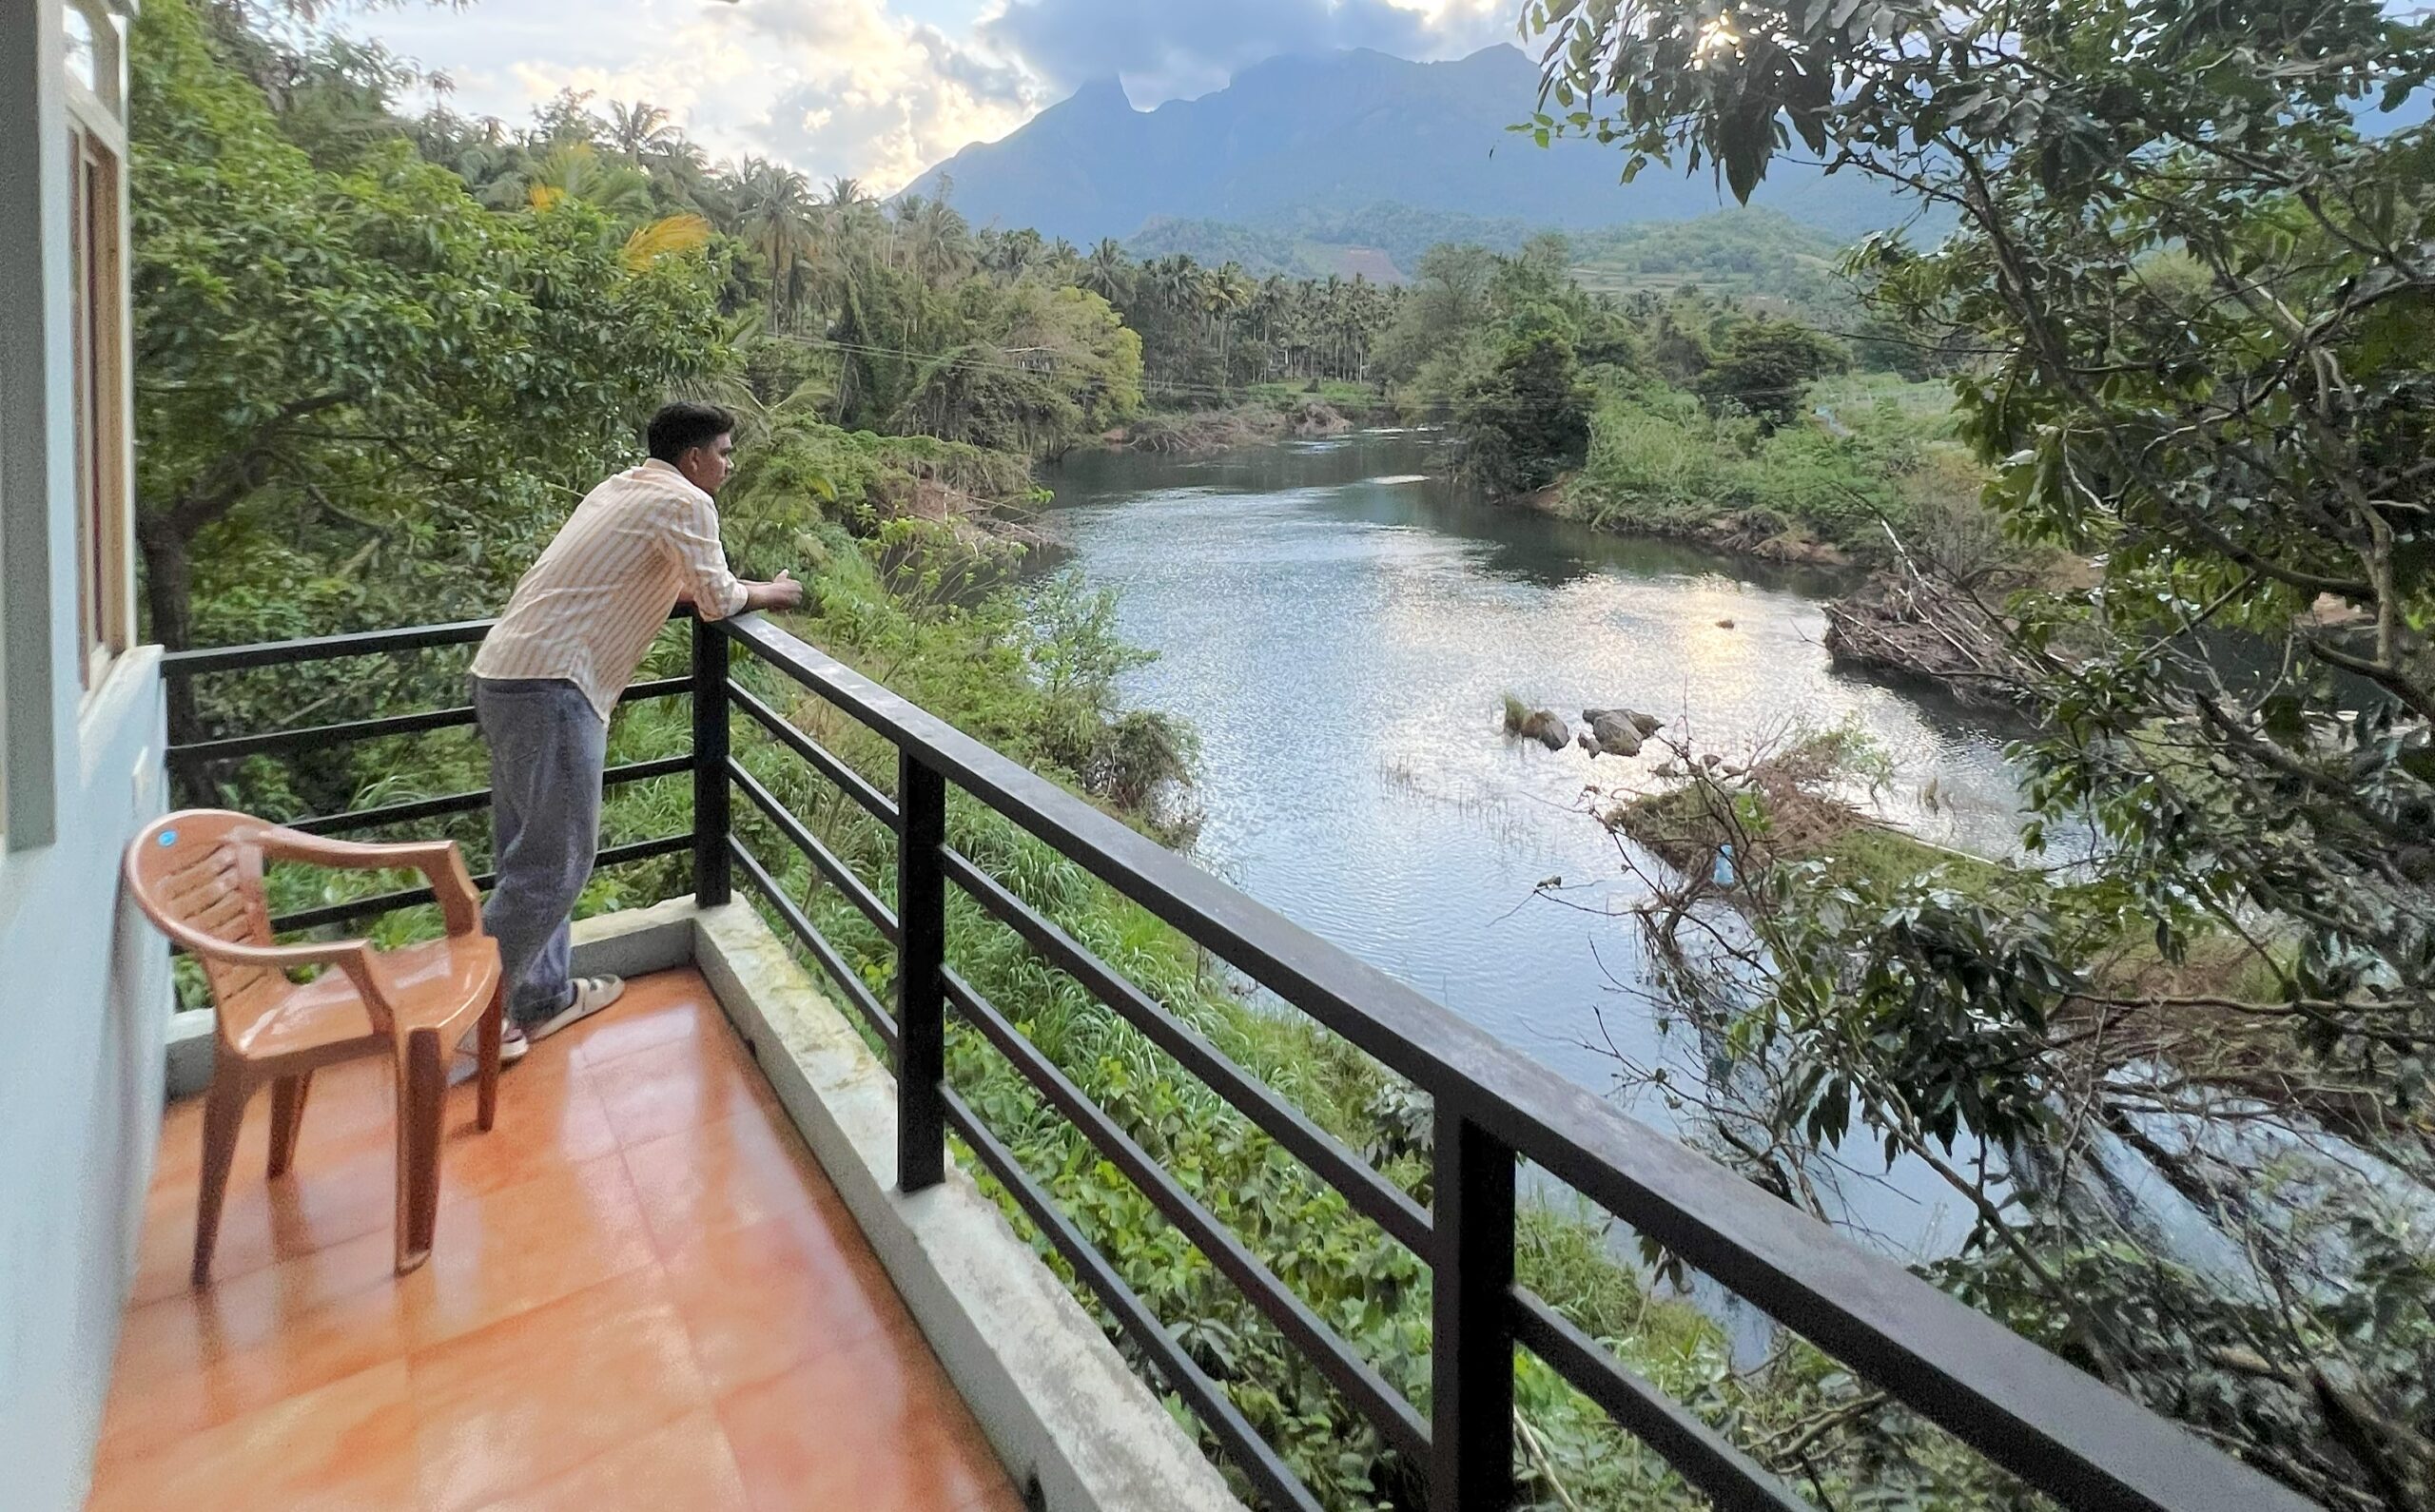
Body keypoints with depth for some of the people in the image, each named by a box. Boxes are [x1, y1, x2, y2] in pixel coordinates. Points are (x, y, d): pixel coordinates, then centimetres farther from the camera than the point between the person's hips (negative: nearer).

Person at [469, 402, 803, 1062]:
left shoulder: (622, 488, 21)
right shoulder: (686, 502, -5)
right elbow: (718, 600, 0)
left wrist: (701, 584, 24)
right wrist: (767, 593, 18)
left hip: (503, 669, 10)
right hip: (549, 684, -10)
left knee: (532, 852, 15)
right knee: (555, 862, -3)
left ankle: (542, 998, 26)